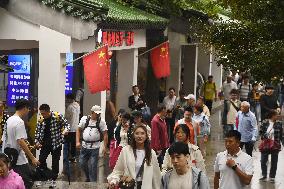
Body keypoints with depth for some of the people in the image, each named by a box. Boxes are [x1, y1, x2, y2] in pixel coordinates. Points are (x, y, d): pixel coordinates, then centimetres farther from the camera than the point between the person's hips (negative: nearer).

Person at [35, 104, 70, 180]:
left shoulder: (58, 116, -11)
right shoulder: (41, 119, -1)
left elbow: (66, 124, -3)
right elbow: (38, 131, 5)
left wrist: (66, 130, -24)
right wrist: (36, 141, -7)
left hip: (56, 143, -3)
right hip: (45, 143, 3)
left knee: (55, 162, 5)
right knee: (41, 160, -3)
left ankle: (54, 179, 17)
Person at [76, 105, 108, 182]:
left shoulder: (101, 122, -3)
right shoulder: (84, 119, 3)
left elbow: (105, 135, -4)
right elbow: (79, 130, 9)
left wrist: (105, 147, -9)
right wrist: (77, 142, -1)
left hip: (95, 147, -3)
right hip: (84, 146, 3)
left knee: (93, 166, -1)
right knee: (82, 163, 11)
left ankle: (93, 182, 10)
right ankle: (88, 177, 35)